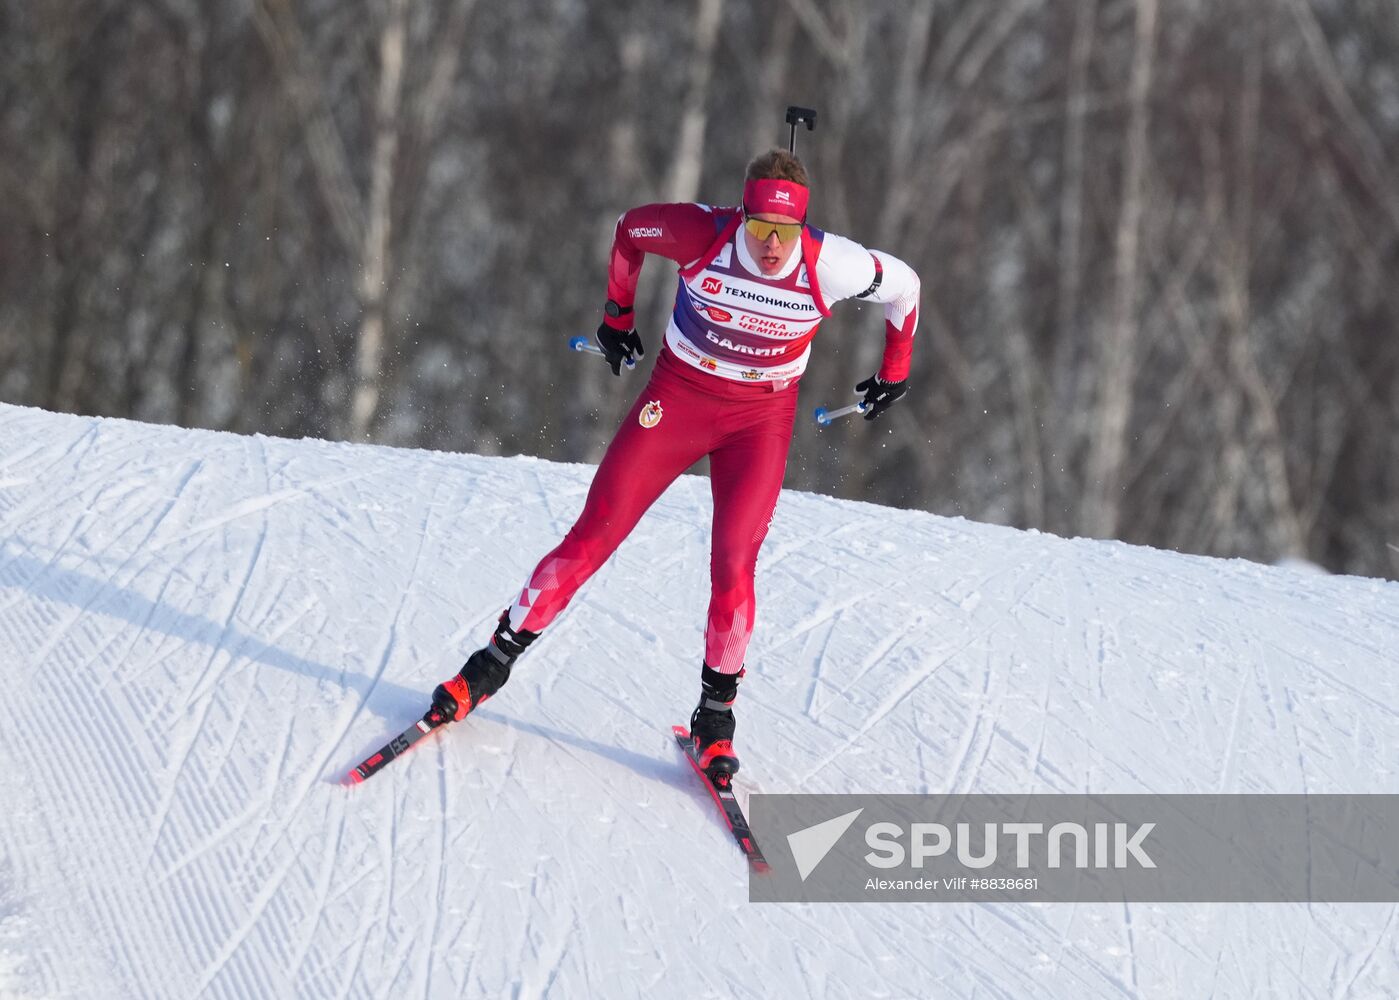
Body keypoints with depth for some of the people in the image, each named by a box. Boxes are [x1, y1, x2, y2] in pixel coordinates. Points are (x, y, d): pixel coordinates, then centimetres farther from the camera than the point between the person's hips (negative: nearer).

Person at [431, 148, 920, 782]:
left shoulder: (828, 266, -22)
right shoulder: (703, 234, -23)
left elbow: (902, 285, -1)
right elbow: (629, 229, 0)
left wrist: (894, 373, 12)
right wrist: (618, 317, 12)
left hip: (761, 419, 0)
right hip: (678, 394, 0)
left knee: (733, 568, -12)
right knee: (593, 537, -3)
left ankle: (715, 717, 8)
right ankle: (494, 663, 11)